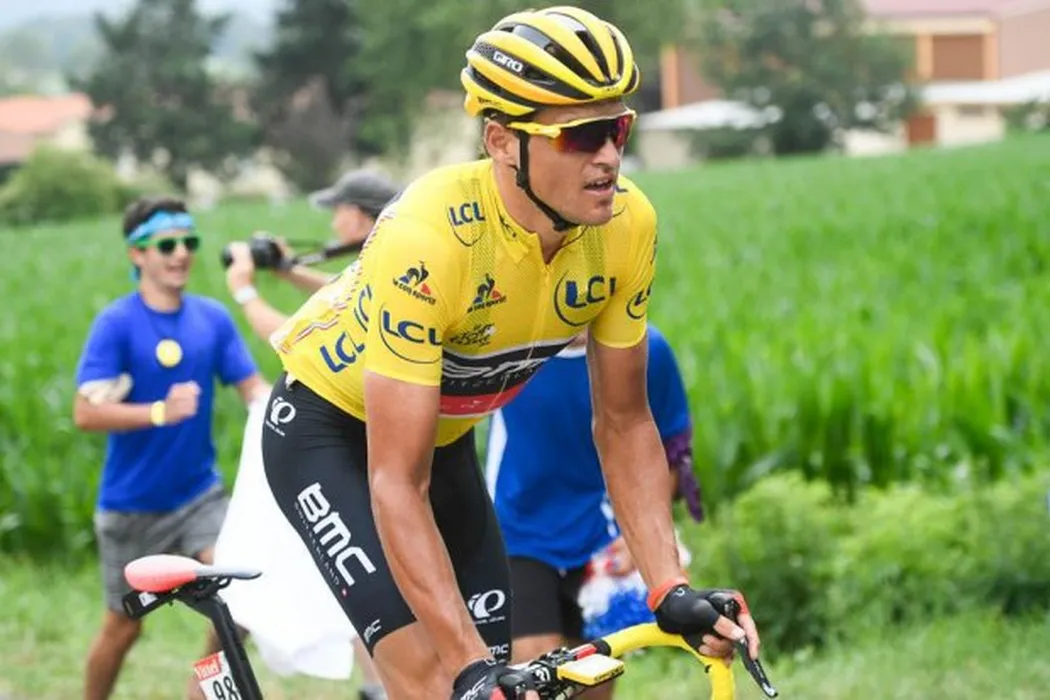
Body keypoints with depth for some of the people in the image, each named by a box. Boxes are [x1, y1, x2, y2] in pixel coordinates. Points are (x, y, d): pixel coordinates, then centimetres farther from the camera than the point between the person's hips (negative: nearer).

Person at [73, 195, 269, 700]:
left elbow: (253, 387, -2)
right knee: (124, 625, 9)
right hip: (132, 504, -3)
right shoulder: (116, 323, -14)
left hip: (199, 493, 3)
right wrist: (161, 412, -32)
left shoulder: (212, 318, -2)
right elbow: (87, 412, -19)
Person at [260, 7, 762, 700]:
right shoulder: (429, 238, -37)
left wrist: (670, 590, -19)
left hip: (446, 436, 6)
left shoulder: (628, 224, -21)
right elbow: (396, 483, -36)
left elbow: (623, 422, -8)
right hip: (331, 429, -6)